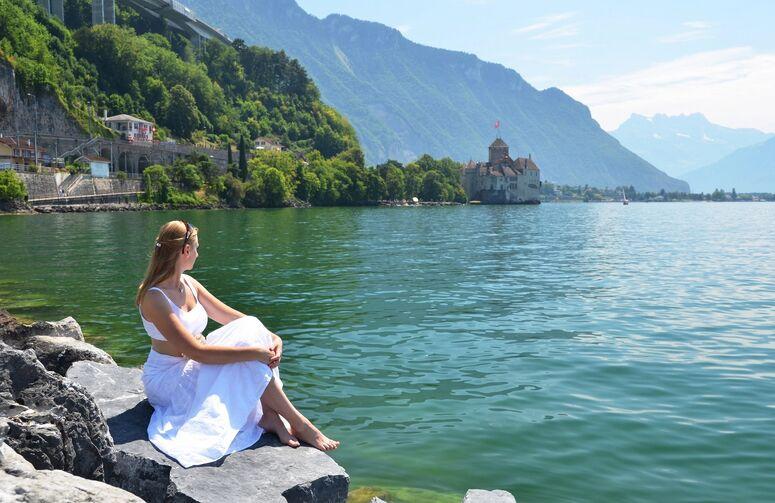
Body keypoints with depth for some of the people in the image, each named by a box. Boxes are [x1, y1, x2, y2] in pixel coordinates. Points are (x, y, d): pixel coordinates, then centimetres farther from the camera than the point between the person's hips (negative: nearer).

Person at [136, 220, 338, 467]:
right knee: (248, 353, -24)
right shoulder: (154, 298, -22)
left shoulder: (189, 284, 4)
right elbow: (197, 352, -29)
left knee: (251, 328, -15)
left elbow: (231, 316, 6)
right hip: (168, 380, -8)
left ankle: (270, 416, -21)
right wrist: (254, 352, -30)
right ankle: (298, 423, -16)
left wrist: (272, 336, -10)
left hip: (193, 368, 8)